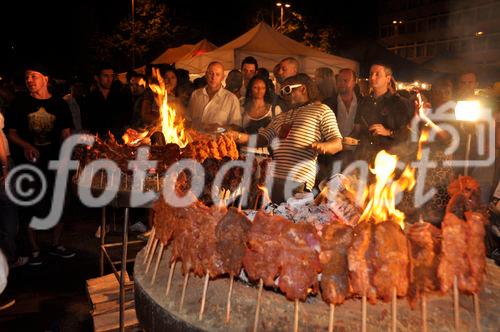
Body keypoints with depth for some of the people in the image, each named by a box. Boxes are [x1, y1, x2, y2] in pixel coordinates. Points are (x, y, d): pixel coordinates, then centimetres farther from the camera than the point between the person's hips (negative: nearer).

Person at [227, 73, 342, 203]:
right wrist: (239, 136, 5)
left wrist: (323, 146, -21)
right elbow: (262, 138, 21)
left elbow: (337, 144, 1)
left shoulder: (321, 110, 9)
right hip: (272, 179, 5)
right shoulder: (281, 117, 27)